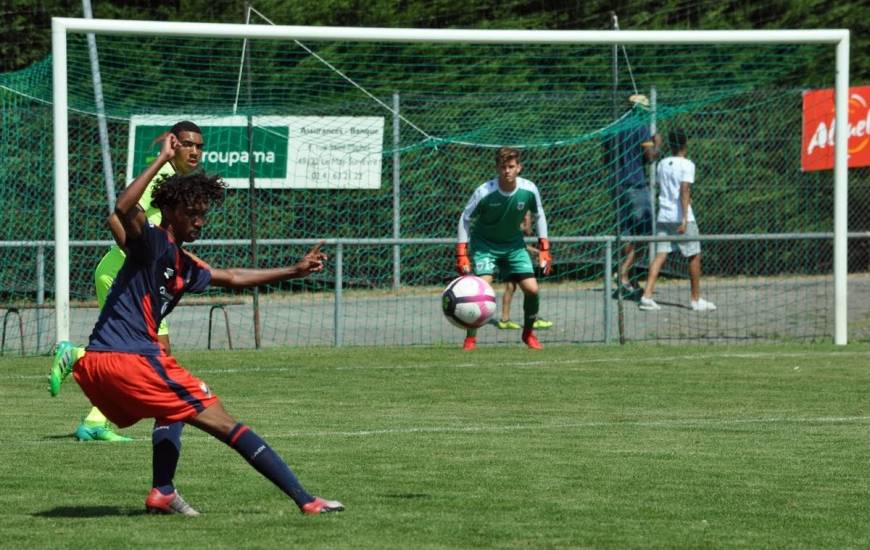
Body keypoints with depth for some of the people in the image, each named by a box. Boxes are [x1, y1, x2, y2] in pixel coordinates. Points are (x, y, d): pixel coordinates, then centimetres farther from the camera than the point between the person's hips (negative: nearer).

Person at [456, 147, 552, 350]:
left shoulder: (529, 190, -17)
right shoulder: (484, 192, -25)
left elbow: (539, 216, 3)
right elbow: (465, 219, -11)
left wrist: (544, 249, 1)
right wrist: (461, 255, -15)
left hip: (514, 244, 3)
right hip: (484, 243, -3)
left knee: (532, 289, -7)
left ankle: (528, 333, 19)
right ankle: (470, 338, -8)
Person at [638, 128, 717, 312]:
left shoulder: (662, 164, 10)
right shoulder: (687, 165, -8)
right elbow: (685, 191, -18)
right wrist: (685, 219, -23)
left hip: (663, 215, 5)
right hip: (681, 218, -5)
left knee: (660, 255, 0)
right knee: (694, 257, 8)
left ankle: (647, 295, -14)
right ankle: (696, 300, 14)